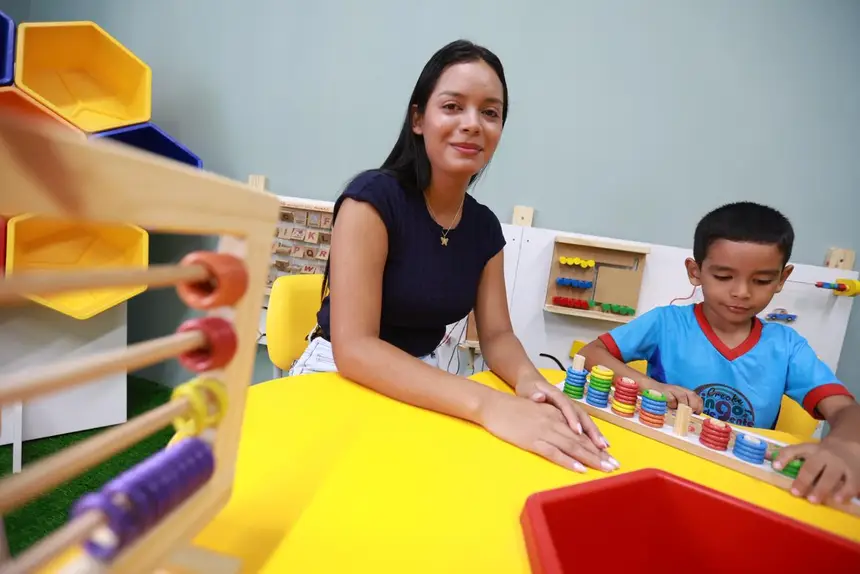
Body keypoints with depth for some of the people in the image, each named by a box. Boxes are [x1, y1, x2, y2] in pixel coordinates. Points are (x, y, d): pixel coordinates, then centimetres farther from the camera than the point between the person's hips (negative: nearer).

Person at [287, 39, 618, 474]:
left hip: (420, 390, 5)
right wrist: (488, 405, -36)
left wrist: (528, 379, -23)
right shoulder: (372, 197, -18)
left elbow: (496, 334, 1)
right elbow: (353, 347, -26)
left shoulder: (485, 227, 2)